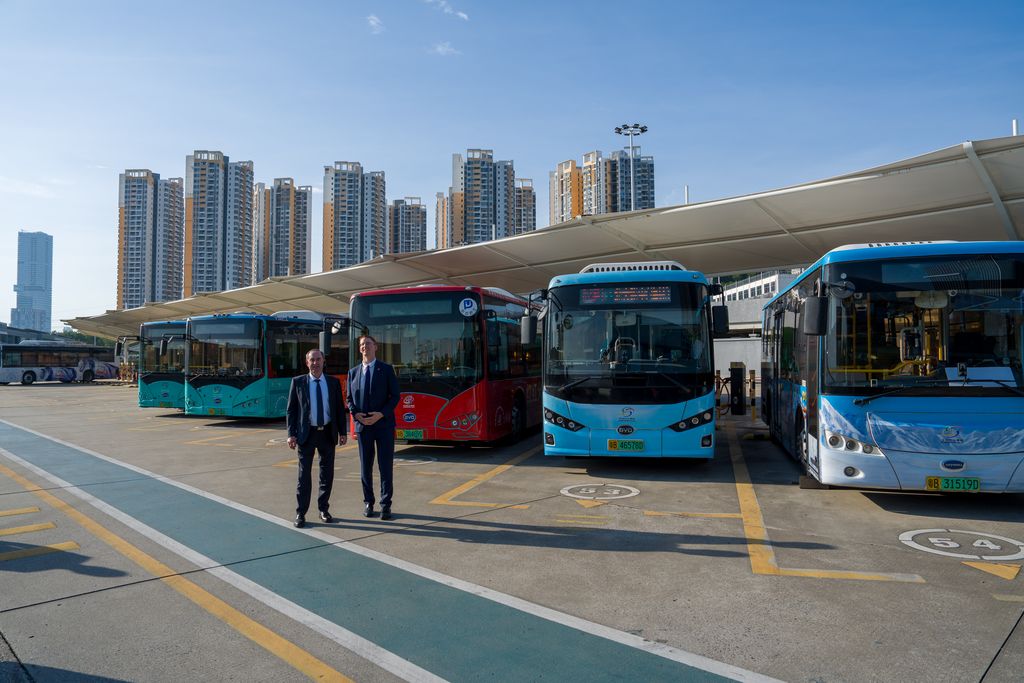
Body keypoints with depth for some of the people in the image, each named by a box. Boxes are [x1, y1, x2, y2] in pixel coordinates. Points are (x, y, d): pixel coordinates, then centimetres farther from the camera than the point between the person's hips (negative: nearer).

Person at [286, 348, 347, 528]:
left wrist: (343, 432, 2)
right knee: (304, 475, 2)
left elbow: (340, 408, 7)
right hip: (306, 433, -2)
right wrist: (291, 434, -8)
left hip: (328, 433, 2)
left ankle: (324, 509, 22)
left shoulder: (333, 382, 5)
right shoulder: (298, 382, 1)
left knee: (327, 474, 9)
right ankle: (300, 513, 11)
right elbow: (291, 410, 0)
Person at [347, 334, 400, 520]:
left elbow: (395, 396, -2)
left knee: (385, 466, 0)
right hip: (362, 425, 3)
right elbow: (350, 398, 12)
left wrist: (381, 414, -15)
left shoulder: (386, 369, 1)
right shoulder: (353, 372, 11)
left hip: (384, 424, -3)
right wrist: (355, 414, -8)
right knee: (365, 467, 10)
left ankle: (385, 504, 10)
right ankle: (368, 503, 22)